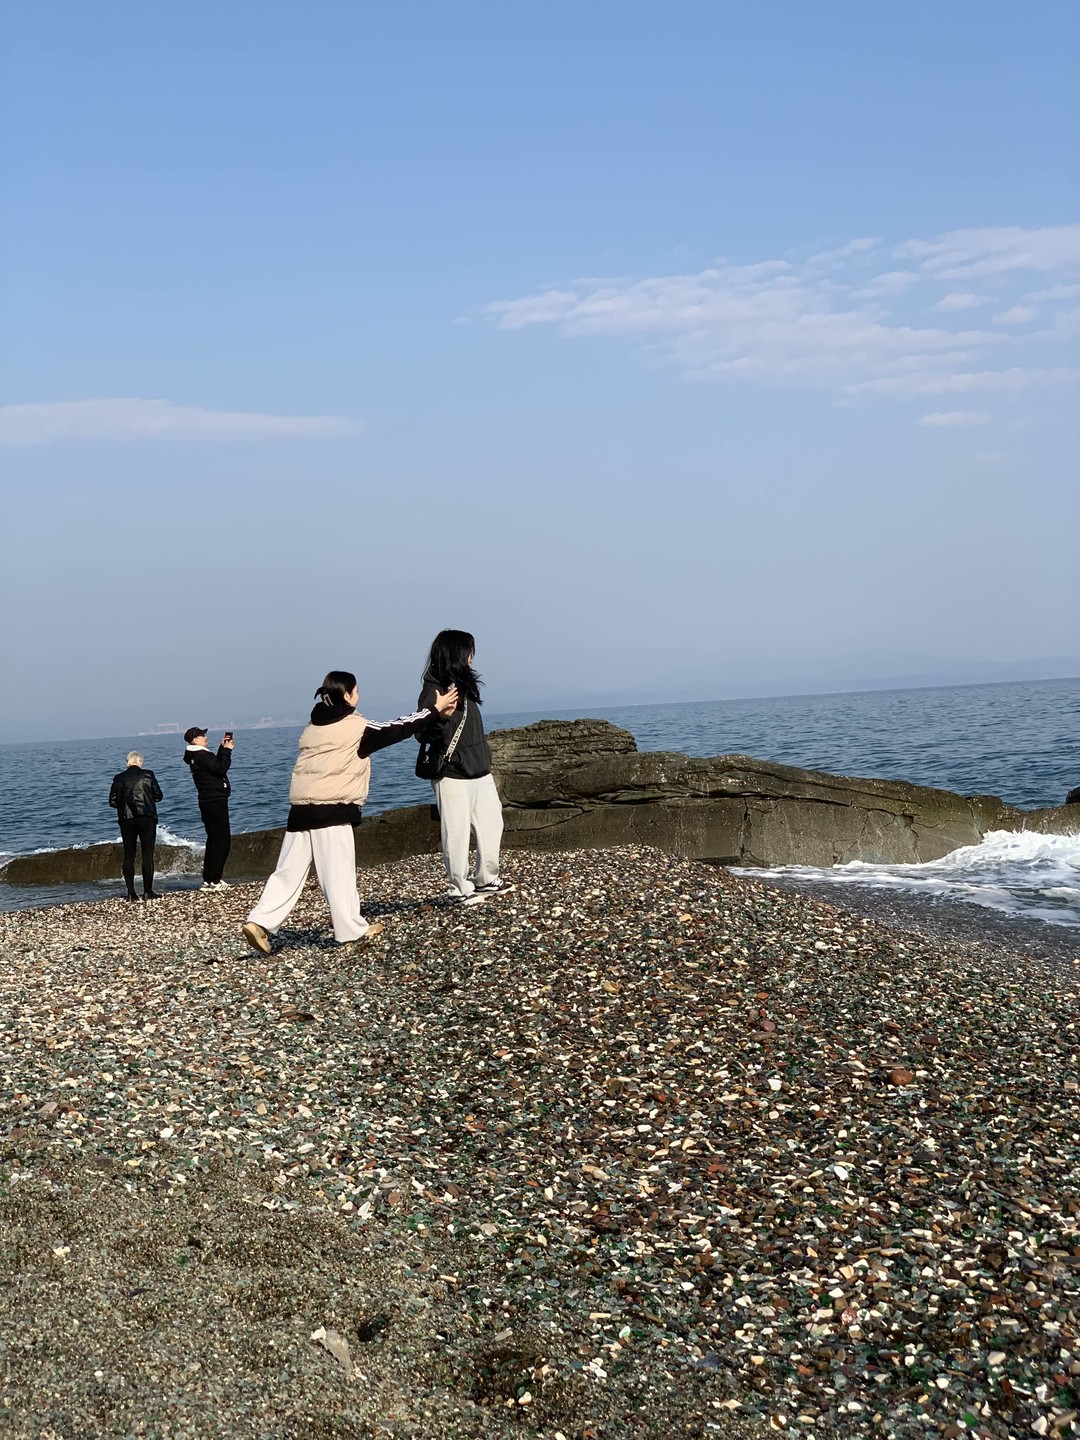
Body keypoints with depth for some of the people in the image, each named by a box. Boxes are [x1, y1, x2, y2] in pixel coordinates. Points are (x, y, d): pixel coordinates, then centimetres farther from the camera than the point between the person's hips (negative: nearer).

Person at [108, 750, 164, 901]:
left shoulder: (119, 778, 2)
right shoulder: (148, 775, -1)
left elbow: (112, 801, 1)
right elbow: (159, 796, 2)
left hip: (126, 820, 2)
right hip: (147, 818, -1)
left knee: (128, 855, 7)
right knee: (148, 855, 1)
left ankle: (131, 893, 3)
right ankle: (148, 891, -1)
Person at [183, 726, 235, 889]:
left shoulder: (196, 756, 15)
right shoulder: (202, 756, -16)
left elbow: (216, 764, 24)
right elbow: (221, 768, -22)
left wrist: (223, 748, 16)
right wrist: (227, 750, -12)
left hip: (207, 802, 11)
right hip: (216, 801, -11)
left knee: (214, 839, 16)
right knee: (222, 840, -9)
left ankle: (209, 879, 18)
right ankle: (213, 880, -11)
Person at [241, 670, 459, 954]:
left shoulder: (315, 726, 18)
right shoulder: (355, 727, -3)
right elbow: (395, 729, 4)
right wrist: (435, 709, 13)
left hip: (301, 808, 7)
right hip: (332, 809, -7)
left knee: (289, 871, 6)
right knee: (339, 872, 0)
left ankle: (260, 922, -1)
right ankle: (352, 930, 8)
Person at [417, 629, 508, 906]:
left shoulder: (464, 686, 12)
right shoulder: (434, 691, -12)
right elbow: (426, 733, -15)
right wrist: (440, 714, -32)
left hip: (480, 772, 8)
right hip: (453, 776, -8)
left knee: (492, 825, 10)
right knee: (457, 835, -2)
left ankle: (486, 880, 24)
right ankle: (461, 890, 8)